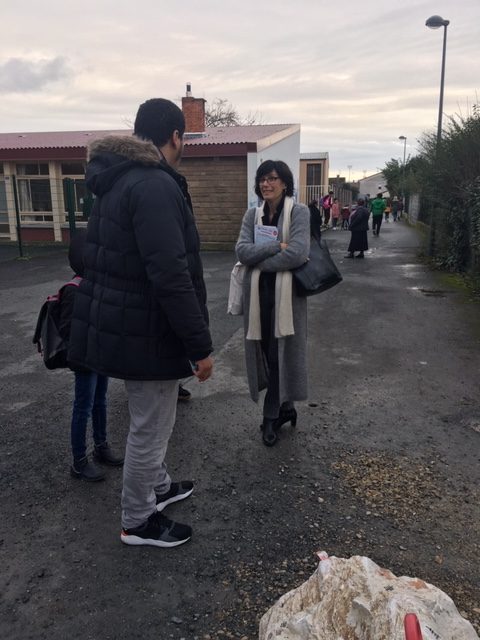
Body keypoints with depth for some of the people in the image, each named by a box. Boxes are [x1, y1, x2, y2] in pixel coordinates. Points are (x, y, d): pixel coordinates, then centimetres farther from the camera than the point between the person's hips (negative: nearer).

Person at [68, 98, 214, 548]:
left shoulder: (118, 180, 10)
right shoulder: (155, 185, -22)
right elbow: (171, 277, -28)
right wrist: (200, 346, -21)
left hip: (121, 324, 10)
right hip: (145, 333, -10)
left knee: (150, 422, 26)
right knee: (149, 430, 8)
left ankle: (157, 486, 47)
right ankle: (137, 522, 27)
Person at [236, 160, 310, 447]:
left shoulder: (299, 212, -5)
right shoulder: (253, 215, 8)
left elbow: (297, 253, -18)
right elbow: (242, 251, -7)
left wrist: (259, 259, -11)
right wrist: (277, 246, -17)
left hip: (286, 293, -4)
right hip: (258, 293, 4)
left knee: (281, 353, 2)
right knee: (267, 353, 10)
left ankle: (272, 416, 17)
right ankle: (285, 407, 28)